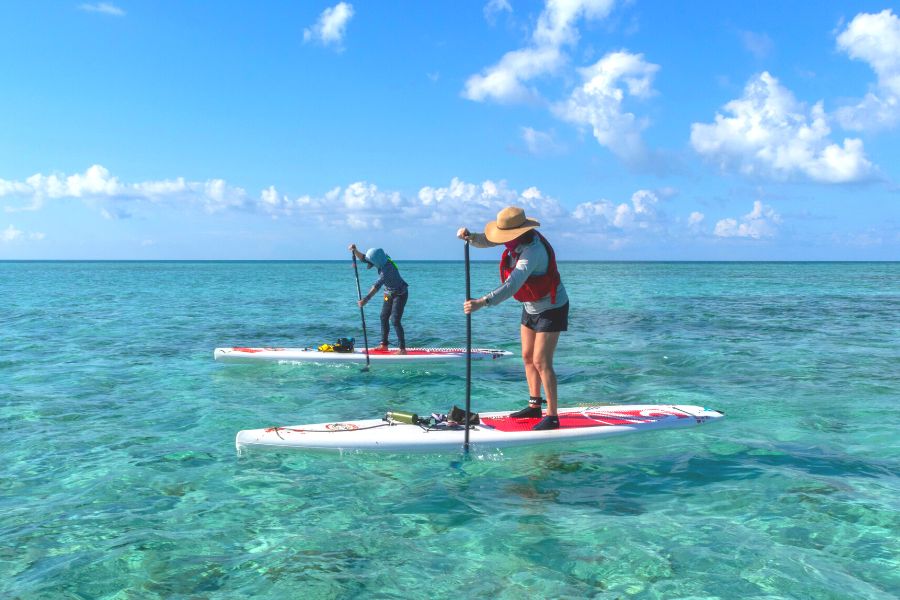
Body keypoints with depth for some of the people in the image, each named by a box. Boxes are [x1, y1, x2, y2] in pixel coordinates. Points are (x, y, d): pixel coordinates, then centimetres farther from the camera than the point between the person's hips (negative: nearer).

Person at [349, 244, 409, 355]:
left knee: (395, 321, -14)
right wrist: (355, 251, -17)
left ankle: (403, 349, -10)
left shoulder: (387, 269, -34)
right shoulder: (383, 259, -9)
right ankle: (384, 344, 23)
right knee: (384, 318, 12)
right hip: (389, 294, 9)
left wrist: (366, 299, -49)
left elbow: (377, 285, -43)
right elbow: (363, 258, 1)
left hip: (400, 294, -9)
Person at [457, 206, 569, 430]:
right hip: (531, 308, 9)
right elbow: (486, 241, 2)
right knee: (528, 357, 12)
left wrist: (482, 302, -54)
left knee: (541, 362, -11)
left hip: (551, 309, -9)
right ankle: (535, 406, 23)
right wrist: (470, 236, -20)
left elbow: (512, 285, -44)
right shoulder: (519, 237, -7)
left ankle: (552, 416, -4)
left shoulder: (532, 251, -34)